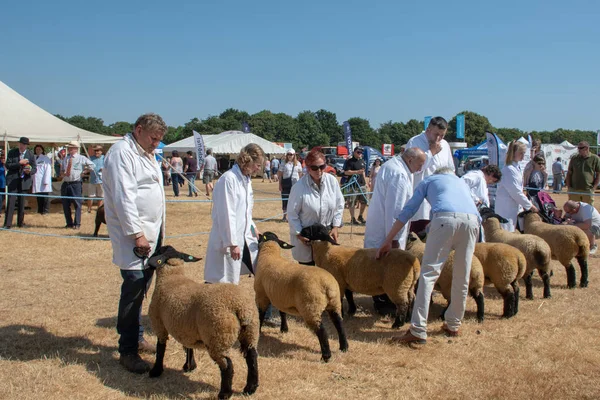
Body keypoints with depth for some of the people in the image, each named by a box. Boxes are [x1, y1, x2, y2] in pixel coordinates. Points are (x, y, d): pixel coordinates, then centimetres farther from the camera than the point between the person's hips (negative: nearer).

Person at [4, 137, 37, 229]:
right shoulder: (12, 152, 2)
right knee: (11, 202, -8)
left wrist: (29, 171, -18)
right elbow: (7, 165, -4)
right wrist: (19, 163, -16)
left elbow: (34, 168, 5)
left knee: (22, 203, 8)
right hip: (13, 181, -1)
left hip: (24, 181, 1)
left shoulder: (30, 154, 4)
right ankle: (7, 224, -7)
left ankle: (20, 222, 20)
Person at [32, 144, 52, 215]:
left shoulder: (46, 158, -1)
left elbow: (48, 170, -6)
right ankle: (40, 210, 14)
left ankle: (45, 211, 1)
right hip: (36, 181, 5)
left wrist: (46, 181, -14)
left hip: (44, 181, -5)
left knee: (45, 196, -3)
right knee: (39, 197, 8)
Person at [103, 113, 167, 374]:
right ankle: (128, 351, -1)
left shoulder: (146, 154, 19)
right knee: (134, 287, -9)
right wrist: (137, 233, -21)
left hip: (151, 233, 9)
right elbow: (123, 197, -19)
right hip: (133, 235, -9)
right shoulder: (122, 153, -12)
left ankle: (136, 339, 24)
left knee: (141, 288, 13)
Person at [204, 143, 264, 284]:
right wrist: (232, 243, -20)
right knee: (225, 283, -2)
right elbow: (227, 214, -20)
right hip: (228, 241, -9)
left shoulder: (246, 179, 10)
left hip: (245, 239, 9)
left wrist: (253, 228, 8)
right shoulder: (229, 179, -17)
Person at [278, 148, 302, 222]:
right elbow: (280, 174, 4)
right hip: (285, 183, 0)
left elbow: (300, 174, 10)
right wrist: (280, 185, -1)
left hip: (295, 183, 1)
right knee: (285, 200, 2)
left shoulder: (298, 164, 6)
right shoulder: (283, 163, 3)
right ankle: (285, 216, 14)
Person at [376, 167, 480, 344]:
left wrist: (388, 241, 25)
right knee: (462, 278, 15)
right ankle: (453, 325, 26)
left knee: (429, 273, -4)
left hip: (445, 217, -4)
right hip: (472, 219, 4)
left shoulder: (429, 180, 31)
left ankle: (418, 330, -10)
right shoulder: (463, 183, 41)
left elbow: (408, 210, 25)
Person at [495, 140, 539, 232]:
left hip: (515, 206, 10)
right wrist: (530, 206, -8)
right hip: (507, 208, -10)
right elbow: (515, 192, -17)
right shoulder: (509, 169, -17)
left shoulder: (516, 167, 14)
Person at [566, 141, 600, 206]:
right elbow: (569, 173, 13)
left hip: (588, 191, -2)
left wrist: (594, 187, -3)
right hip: (574, 190, 2)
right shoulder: (574, 159, 10)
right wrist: (569, 187, 4)